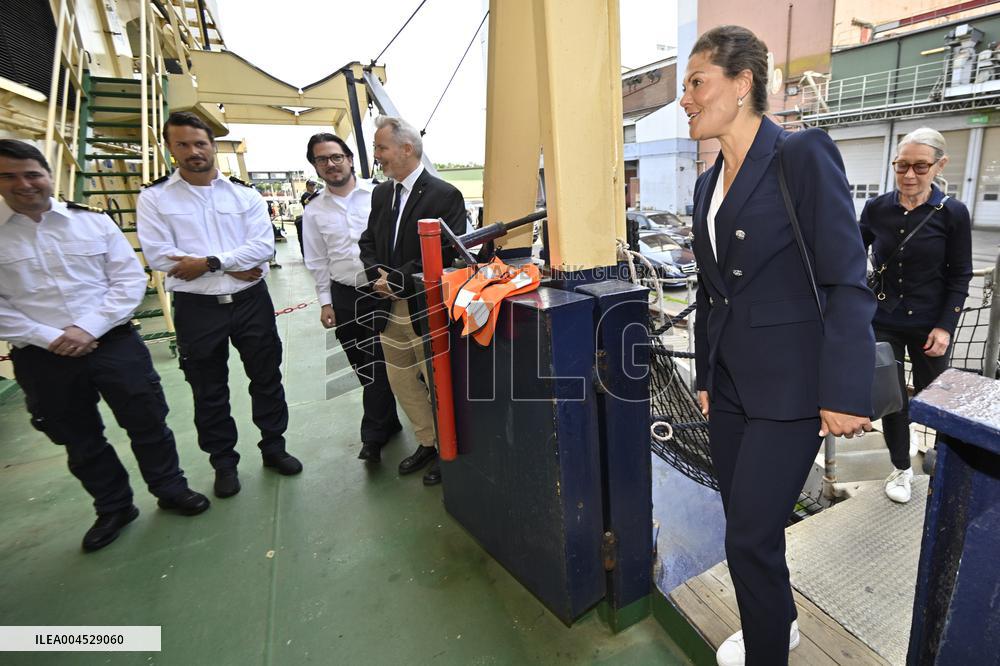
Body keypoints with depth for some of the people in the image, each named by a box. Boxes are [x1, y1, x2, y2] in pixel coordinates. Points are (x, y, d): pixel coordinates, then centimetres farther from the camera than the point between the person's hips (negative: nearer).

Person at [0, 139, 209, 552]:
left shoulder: (92, 221, 1)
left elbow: (131, 279, -2)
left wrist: (89, 328, -12)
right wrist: (49, 338, -12)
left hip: (115, 344, 0)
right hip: (42, 358, 1)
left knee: (148, 423, 9)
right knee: (80, 441, 15)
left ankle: (170, 489, 30)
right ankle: (113, 508, 35)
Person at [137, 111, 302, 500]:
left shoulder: (244, 193, 3)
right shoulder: (155, 198, -1)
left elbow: (263, 245, -8)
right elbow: (159, 256, -11)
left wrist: (210, 262, -18)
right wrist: (234, 267, -14)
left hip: (250, 300, 1)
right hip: (196, 307, -1)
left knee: (267, 377, 12)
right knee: (209, 390, 12)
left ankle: (273, 446, 32)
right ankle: (224, 462, 30)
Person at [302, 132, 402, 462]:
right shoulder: (313, 211, 7)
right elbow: (318, 261, 10)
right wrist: (325, 302, 7)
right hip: (345, 297, 3)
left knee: (378, 365, -1)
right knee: (365, 368, 10)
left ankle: (373, 435, 11)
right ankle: (388, 421, 26)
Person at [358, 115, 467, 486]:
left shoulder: (444, 195, -11)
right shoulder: (381, 193, 12)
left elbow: (448, 252, -18)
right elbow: (368, 242, 14)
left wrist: (400, 279, -19)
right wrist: (377, 275, -6)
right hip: (389, 307, 7)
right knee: (401, 382, 15)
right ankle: (428, 442, 34)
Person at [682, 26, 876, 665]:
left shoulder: (804, 155, -10)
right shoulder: (709, 181, 11)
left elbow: (848, 282, -14)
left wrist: (845, 394, -16)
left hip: (787, 385, -7)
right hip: (731, 383, 7)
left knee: (751, 537, 0)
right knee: (745, 526, 19)